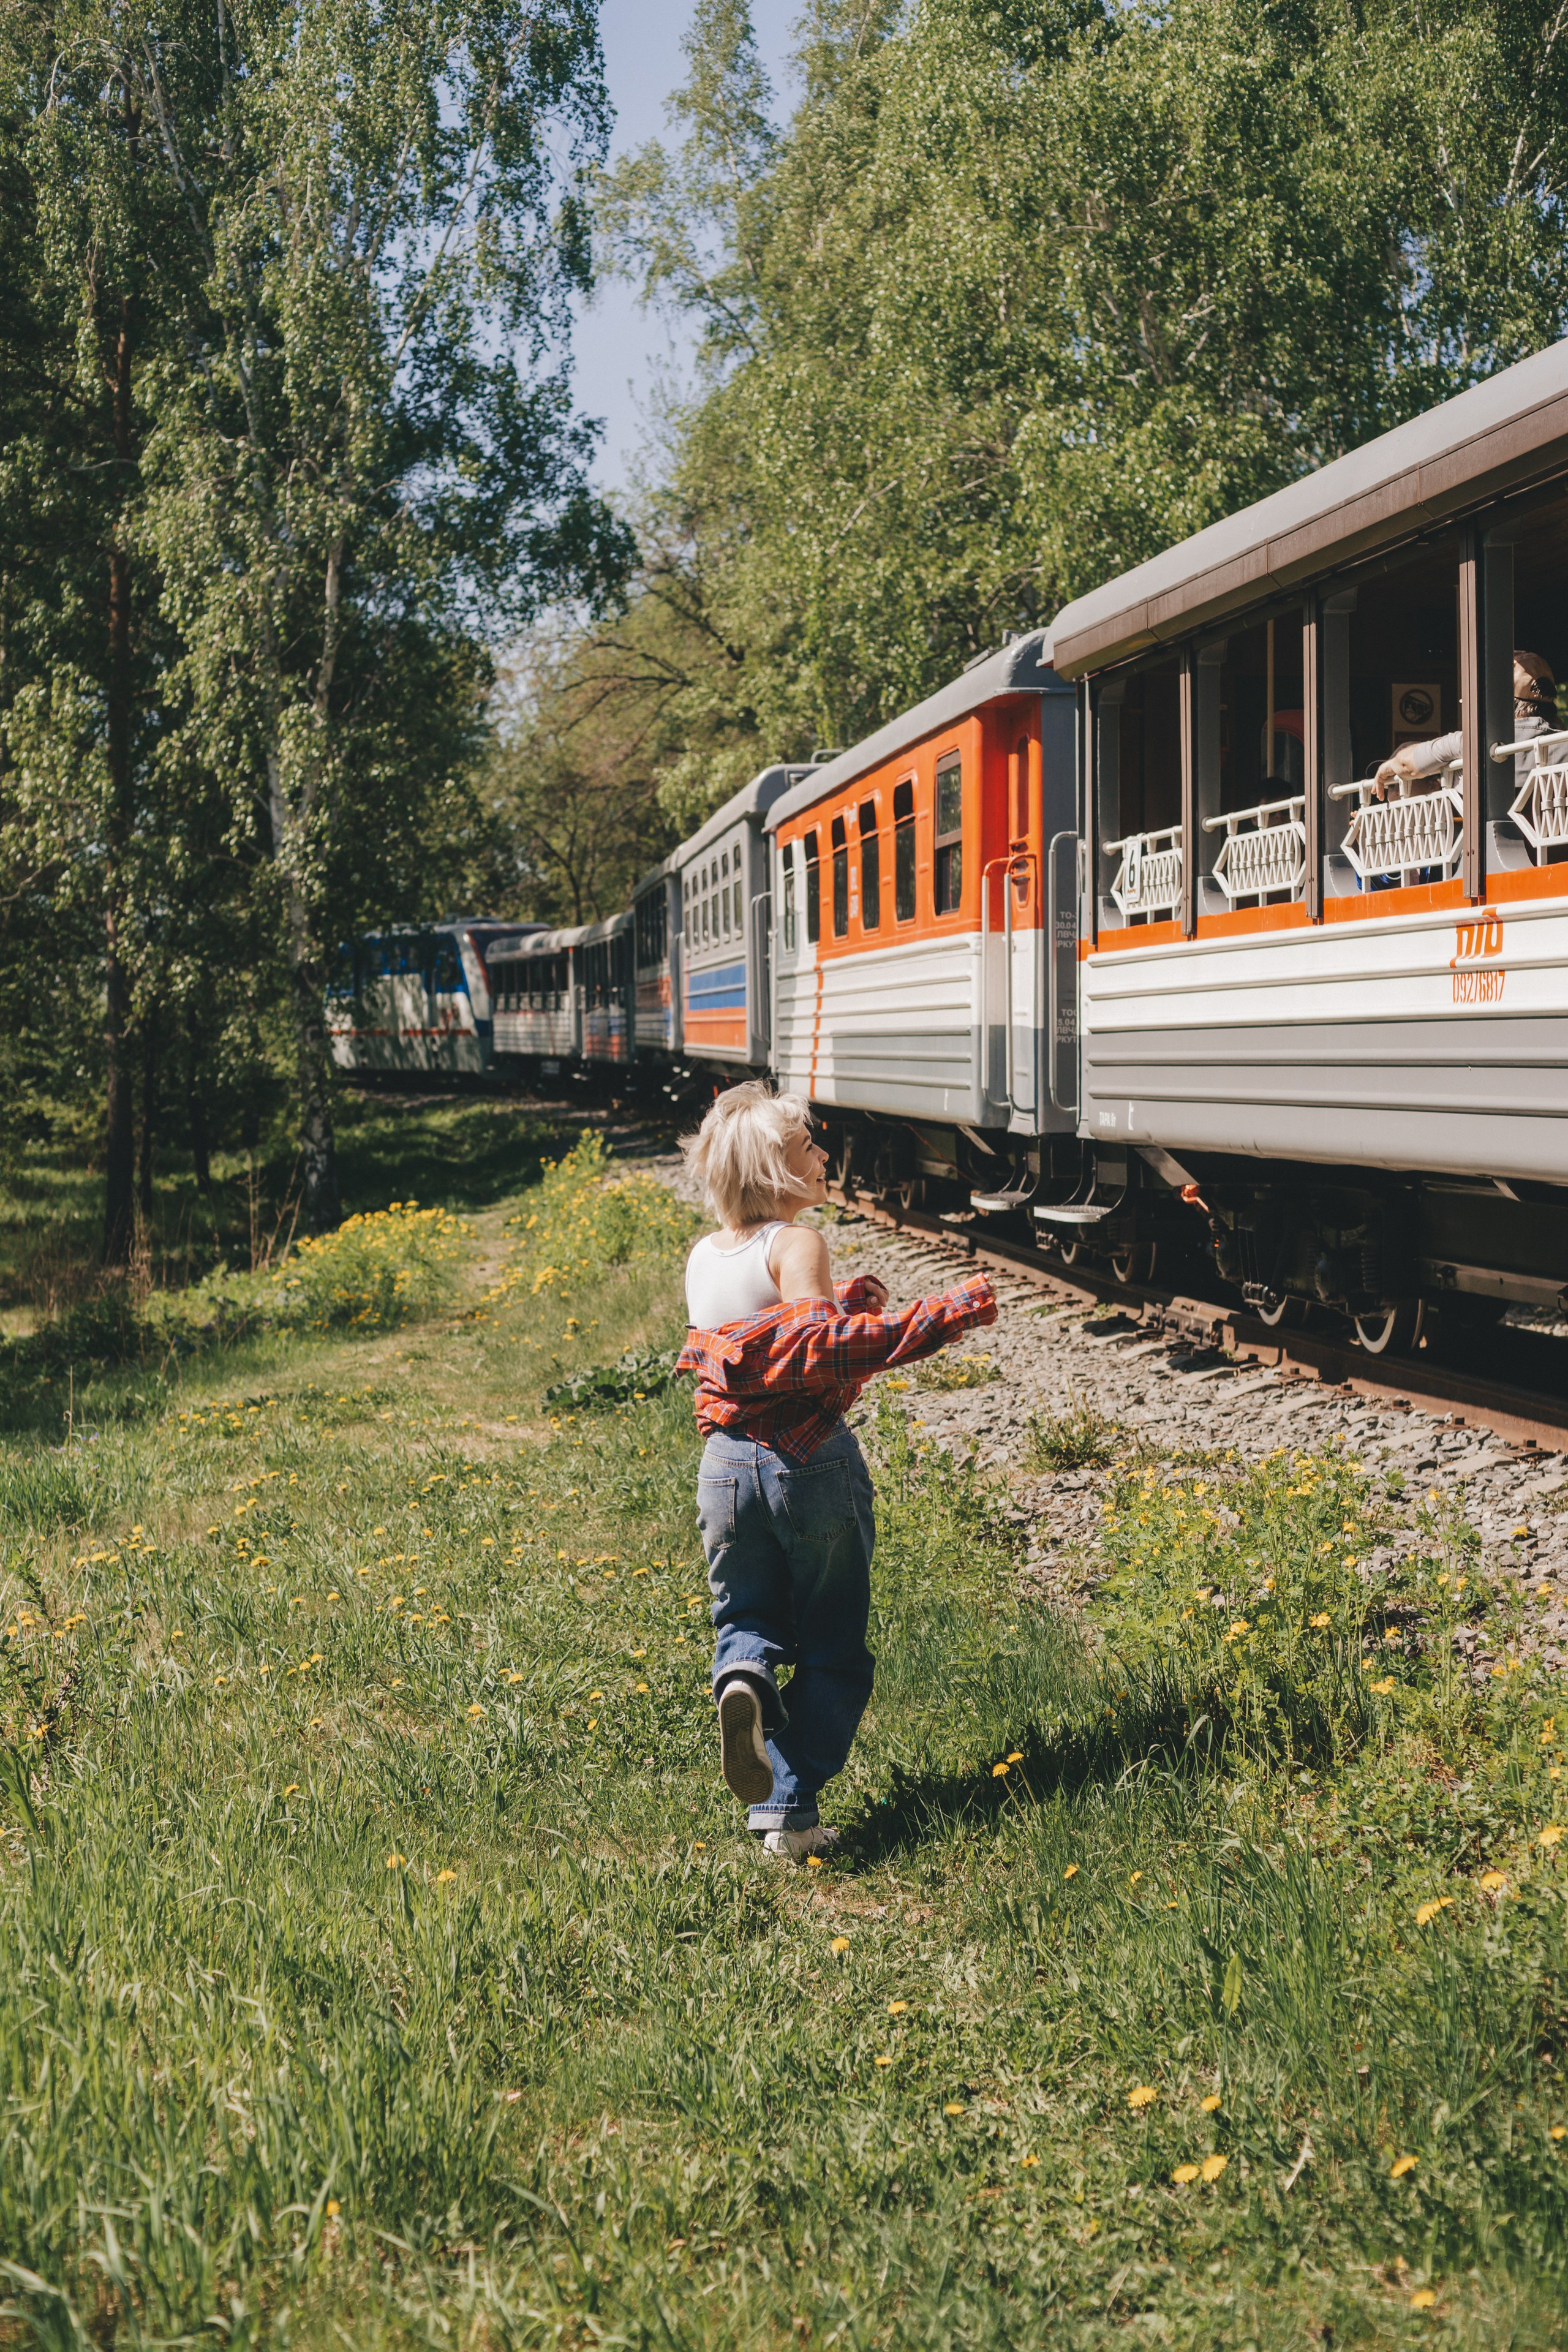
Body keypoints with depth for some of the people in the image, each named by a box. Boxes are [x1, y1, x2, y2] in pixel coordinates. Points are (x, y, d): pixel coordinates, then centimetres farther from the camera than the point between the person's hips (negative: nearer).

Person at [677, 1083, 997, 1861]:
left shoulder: (702, 1258, 9)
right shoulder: (795, 1245, -12)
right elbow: (814, 1349, -26)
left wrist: (845, 1300, 24)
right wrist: (947, 1314, -28)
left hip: (727, 1466, 5)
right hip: (812, 1465, -5)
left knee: (745, 1618, 19)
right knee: (832, 1647, 9)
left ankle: (744, 1679, -16)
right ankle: (790, 1811, 4)